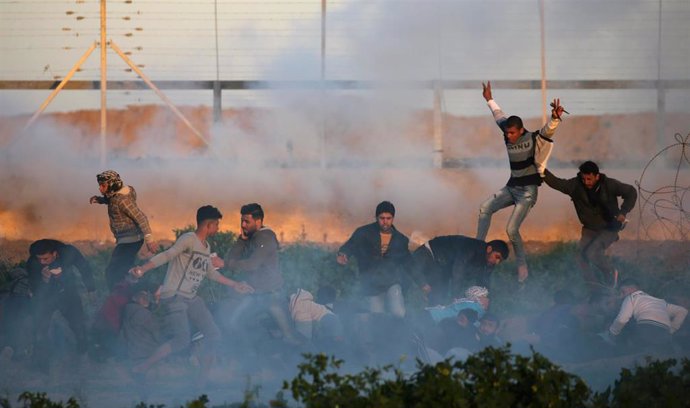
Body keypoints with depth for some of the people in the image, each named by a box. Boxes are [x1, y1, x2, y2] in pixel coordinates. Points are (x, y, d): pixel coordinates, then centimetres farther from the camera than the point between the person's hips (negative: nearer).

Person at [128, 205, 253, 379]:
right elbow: (167, 255, -24)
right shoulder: (189, 240, -11)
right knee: (182, 340, -22)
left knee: (214, 337, 3)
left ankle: (202, 380, 10)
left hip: (191, 299, 9)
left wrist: (234, 285, 38)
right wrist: (142, 269, -37)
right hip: (174, 297, -9)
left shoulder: (206, 247, 17)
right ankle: (140, 369, -12)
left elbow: (211, 273, 32)